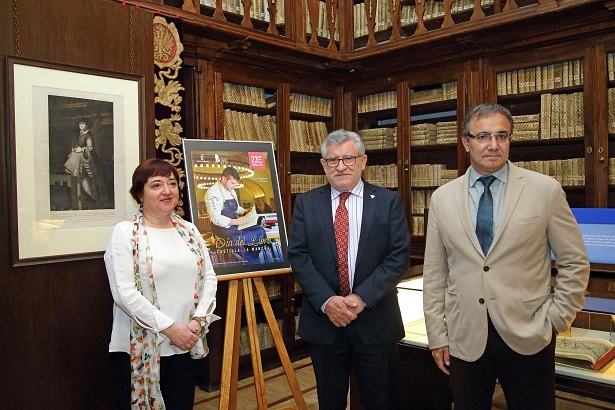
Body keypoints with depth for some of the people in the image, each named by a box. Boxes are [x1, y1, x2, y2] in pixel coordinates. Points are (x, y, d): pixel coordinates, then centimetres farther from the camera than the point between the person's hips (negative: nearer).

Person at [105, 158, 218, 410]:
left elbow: (209, 278, 6)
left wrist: (198, 320, -8)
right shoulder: (125, 232, -7)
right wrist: (170, 328, -16)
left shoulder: (189, 230, 8)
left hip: (187, 344, 5)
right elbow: (124, 293, -14)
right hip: (141, 348, -4)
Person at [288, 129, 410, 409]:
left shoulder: (389, 201, 0)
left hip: (375, 320, -1)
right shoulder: (306, 204, 3)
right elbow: (298, 256, -3)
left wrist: (362, 297, -15)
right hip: (323, 319, 1)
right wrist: (326, 301, -14)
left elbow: (399, 257, -6)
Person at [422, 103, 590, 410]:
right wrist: (437, 336, 3)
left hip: (528, 338, -1)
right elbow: (434, 273, 3)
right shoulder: (442, 198, 1)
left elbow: (574, 263, 3)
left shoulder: (546, 190, -3)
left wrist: (556, 318, -3)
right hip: (465, 338, 2)